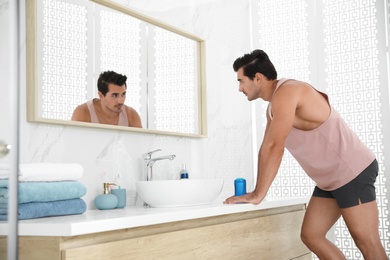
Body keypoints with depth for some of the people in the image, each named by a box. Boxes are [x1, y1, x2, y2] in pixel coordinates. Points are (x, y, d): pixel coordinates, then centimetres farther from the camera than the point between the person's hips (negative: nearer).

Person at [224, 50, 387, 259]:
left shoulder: (286, 92, -19)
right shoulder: (273, 107, 12)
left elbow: (274, 148, -25)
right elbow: (266, 149, 12)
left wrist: (258, 194, -23)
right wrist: (256, 191, 8)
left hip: (353, 170, -9)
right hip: (330, 178, 10)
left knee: (367, 243, -5)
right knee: (310, 236, 6)